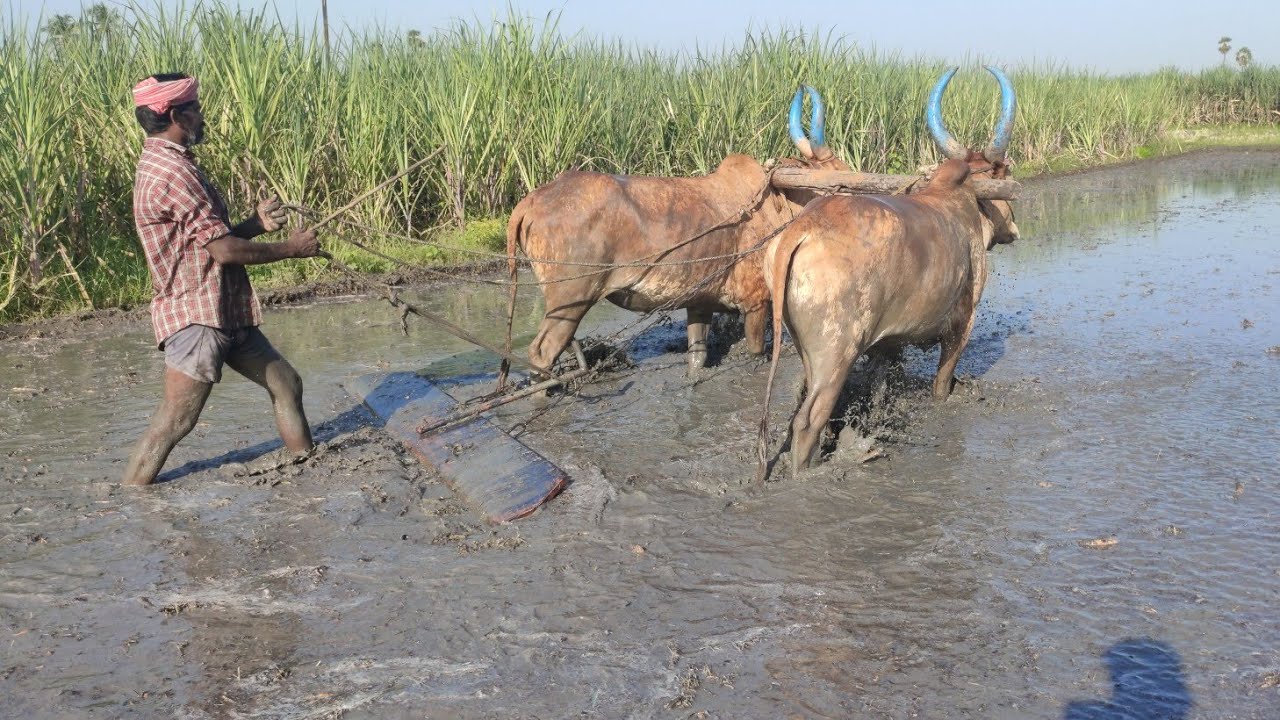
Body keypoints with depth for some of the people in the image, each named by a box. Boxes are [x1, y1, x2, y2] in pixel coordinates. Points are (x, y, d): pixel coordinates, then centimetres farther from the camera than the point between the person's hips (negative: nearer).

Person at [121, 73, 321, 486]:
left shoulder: (167, 164, 16)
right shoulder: (172, 170, -17)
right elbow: (225, 250, -19)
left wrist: (256, 224, 3)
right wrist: (291, 248, -7)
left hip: (226, 313, 11)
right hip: (196, 317, -10)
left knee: (285, 383, 14)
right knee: (175, 420, -8)